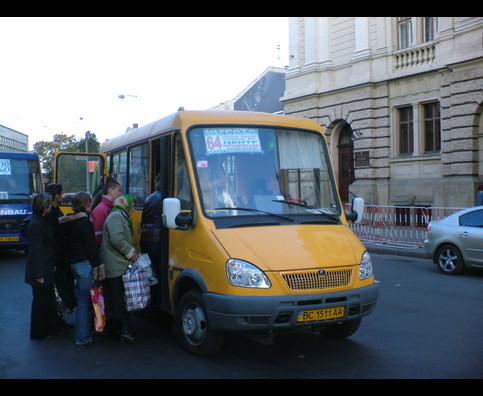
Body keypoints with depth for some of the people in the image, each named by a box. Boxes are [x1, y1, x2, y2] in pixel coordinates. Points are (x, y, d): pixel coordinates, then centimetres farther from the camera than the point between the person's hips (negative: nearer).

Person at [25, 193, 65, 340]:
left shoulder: (40, 221, 8)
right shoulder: (36, 224, -21)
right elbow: (36, 251, -23)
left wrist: (52, 266, 18)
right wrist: (39, 274, -21)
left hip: (47, 268, 9)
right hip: (40, 269, -9)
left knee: (49, 299, 18)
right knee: (40, 300, 4)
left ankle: (52, 327, 31)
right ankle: (38, 333, 18)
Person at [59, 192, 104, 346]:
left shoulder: (67, 222, 11)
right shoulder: (85, 222, -15)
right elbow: (91, 246, -16)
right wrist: (97, 266, -12)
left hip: (74, 263, 9)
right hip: (85, 264, -9)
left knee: (82, 299, 15)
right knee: (85, 300, -2)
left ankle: (83, 334, 23)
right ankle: (83, 337, 3)